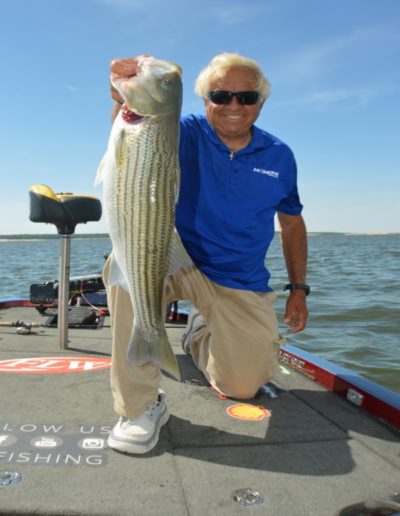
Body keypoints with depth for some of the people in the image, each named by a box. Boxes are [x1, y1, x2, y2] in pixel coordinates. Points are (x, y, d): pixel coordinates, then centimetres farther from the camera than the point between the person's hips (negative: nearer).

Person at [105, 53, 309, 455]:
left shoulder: (280, 157, 1)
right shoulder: (187, 136, -8)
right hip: (180, 266, -2)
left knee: (242, 386, 1)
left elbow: (292, 224, 10)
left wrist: (298, 289, 5)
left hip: (244, 287, 3)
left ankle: (201, 332, 36)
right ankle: (141, 405, -21)